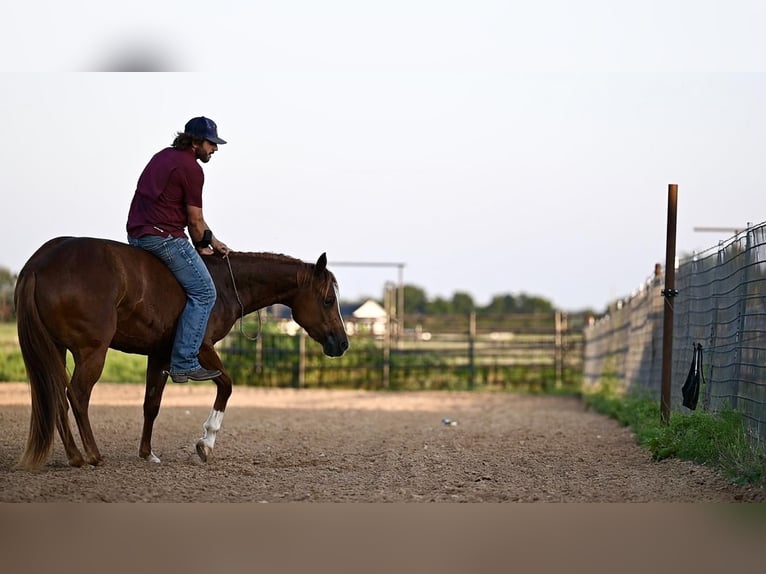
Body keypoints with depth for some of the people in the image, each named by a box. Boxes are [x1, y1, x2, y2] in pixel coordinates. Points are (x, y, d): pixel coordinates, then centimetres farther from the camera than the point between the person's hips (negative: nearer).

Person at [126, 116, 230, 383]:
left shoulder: (164, 156, 20)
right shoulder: (191, 169, -10)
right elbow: (195, 220, -6)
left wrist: (212, 241, 23)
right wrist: (202, 246, 13)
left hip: (136, 235, 10)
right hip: (163, 237, -10)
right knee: (204, 292, -7)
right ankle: (183, 363, -12)